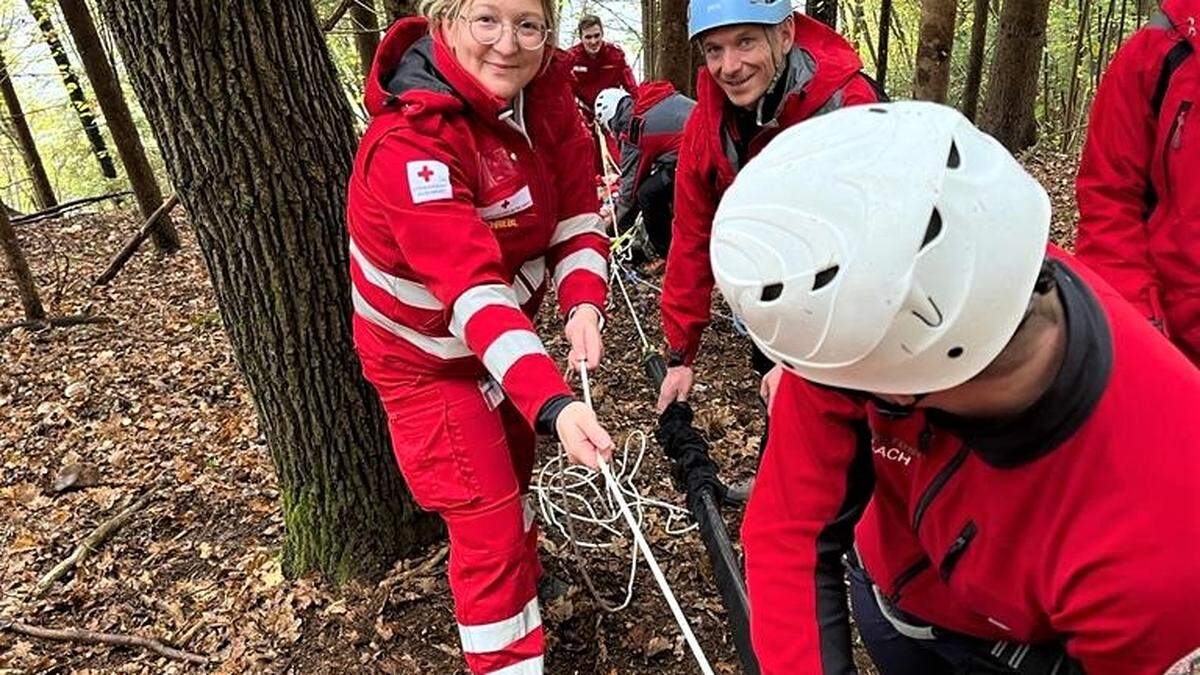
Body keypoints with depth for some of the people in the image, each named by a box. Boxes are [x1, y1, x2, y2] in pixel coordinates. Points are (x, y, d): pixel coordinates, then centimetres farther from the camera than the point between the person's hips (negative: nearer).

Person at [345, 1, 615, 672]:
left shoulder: (547, 95, -13)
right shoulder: (410, 140, -34)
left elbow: (578, 212, -11)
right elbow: (474, 291, -42)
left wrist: (583, 302, -30)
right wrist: (554, 402, -51)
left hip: (505, 330, 7)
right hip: (428, 353, -7)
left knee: (514, 470, 28)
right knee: (490, 526, -4)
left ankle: (526, 582, 58)